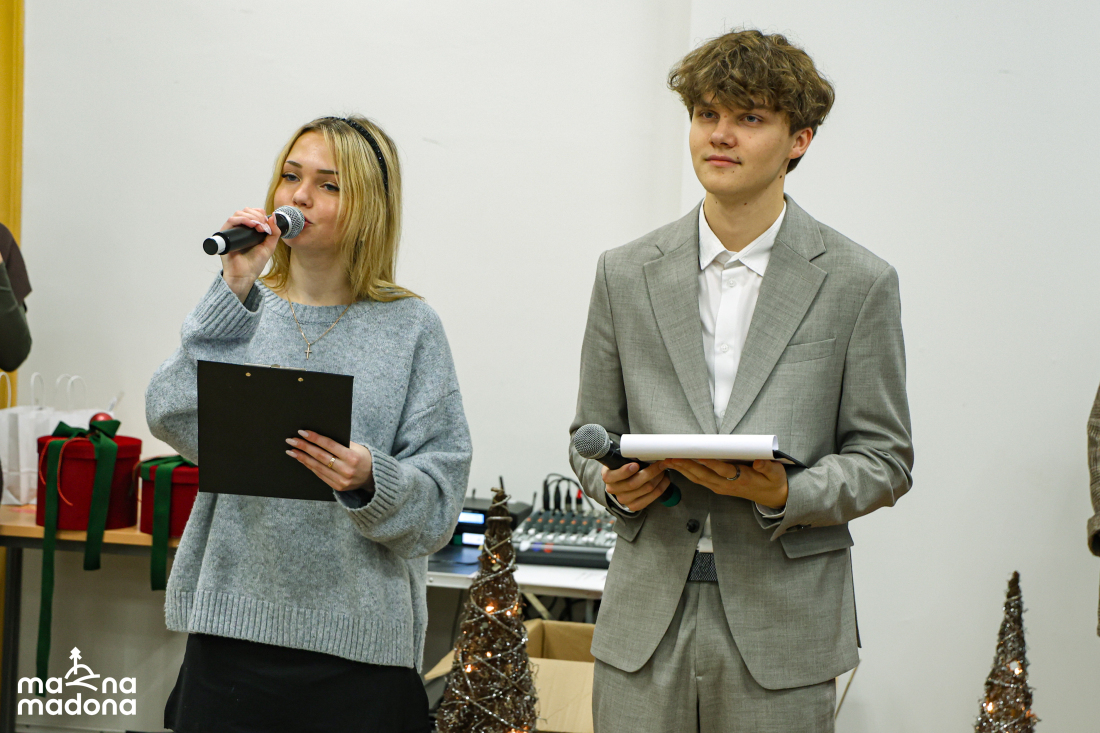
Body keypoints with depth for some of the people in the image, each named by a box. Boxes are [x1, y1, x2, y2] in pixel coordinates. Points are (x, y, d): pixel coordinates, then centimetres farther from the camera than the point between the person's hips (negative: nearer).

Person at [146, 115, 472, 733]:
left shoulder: (410, 327, 1)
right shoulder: (243, 311, 7)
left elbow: (438, 500, -2)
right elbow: (176, 422, -11)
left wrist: (370, 481, -22)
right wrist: (236, 290, -14)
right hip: (233, 623, 2)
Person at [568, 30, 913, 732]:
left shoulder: (859, 282, 0)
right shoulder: (626, 274, 8)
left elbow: (885, 459, 2)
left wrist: (785, 494, -15)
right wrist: (614, 482, -8)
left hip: (782, 629, -2)